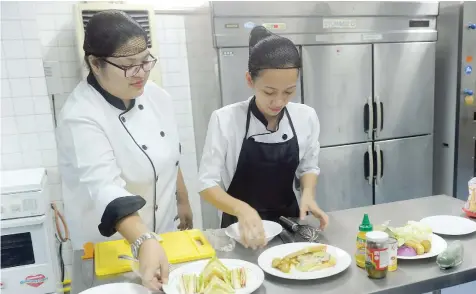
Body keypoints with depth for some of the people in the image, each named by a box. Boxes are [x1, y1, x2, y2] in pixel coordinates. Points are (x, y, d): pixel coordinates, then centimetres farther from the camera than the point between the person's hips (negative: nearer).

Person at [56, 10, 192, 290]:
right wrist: (144, 242, -49)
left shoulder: (157, 97, -5)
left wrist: (183, 202, 11)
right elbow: (105, 188, -37)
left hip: (164, 231, 6)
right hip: (112, 247, -5)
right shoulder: (80, 117, -25)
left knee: (172, 282, 22)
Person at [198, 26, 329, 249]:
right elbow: (207, 184, -14)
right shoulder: (225, 120, -17)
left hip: (288, 222, 2)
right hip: (242, 226, -1)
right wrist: (241, 209, -30)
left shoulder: (306, 117, -8)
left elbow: (308, 167, 6)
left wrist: (307, 194, -13)